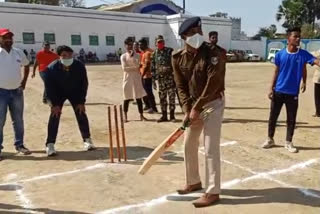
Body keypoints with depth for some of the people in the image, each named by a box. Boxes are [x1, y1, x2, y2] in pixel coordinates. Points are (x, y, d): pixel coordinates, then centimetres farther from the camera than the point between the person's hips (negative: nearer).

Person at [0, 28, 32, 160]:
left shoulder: (19, 53, 6)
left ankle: (19, 145, 26)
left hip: (17, 91, 5)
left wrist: (24, 81, 13)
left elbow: (26, 65, 22)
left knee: (18, 120, 13)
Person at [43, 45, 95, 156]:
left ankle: (87, 140, 10)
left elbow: (84, 84, -16)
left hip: (75, 92, 1)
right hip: (58, 93, -1)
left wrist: (81, 102, -16)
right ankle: (50, 144, -5)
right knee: (54, 116, -11)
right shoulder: (51, 68, -29)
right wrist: (55, 104, -21)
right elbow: (49, 87, -19)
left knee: (81, 115, -3)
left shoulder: (79, 66, -26)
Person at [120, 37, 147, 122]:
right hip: (127, 78, 0)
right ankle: (125, 116, 11)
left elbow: (137, 65, -11)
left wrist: (132, 56, -13)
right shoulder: (123, 56, 3)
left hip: (136, 78, 0)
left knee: (138, 97, 0)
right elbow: (124, 68, -7)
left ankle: (141, 115, 5)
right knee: (127, 98, 3)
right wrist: (134, 68, -10)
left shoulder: (136, 55, 5)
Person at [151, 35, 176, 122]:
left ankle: (172, 115, 9)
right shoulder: (155, 54, 9)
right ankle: (164, 115, 19)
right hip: (160, 78, 4)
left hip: (170, 77, -3)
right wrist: (153, 79, 6)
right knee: (162, 97, 8)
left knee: (172, 96, -1)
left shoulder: (170, 51, -1)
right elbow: (153, 67, 10)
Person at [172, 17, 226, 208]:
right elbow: (181, 87, 0)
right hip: (193, 105, 6)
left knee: (211, 149, -6)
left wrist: (196, 109, -19)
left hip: (213, 104, -6)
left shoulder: (212, 55, -18)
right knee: (189, 145, 13)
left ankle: (213, 192, 5)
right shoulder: (178, 58, -2)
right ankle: (194, 182, 32)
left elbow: (212, 85, -21)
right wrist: (187, 110, -10)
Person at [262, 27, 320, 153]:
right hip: (278, 91, 0)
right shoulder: (280, 54, -3)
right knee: (273, 116, 8)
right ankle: (270, 139, 25)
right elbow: (276, 72, 4)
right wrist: (271, 89, 1)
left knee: (291, 119, 7)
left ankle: (288, 142, 23)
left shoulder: (303, 54, -4)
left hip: (293, 93, 0)